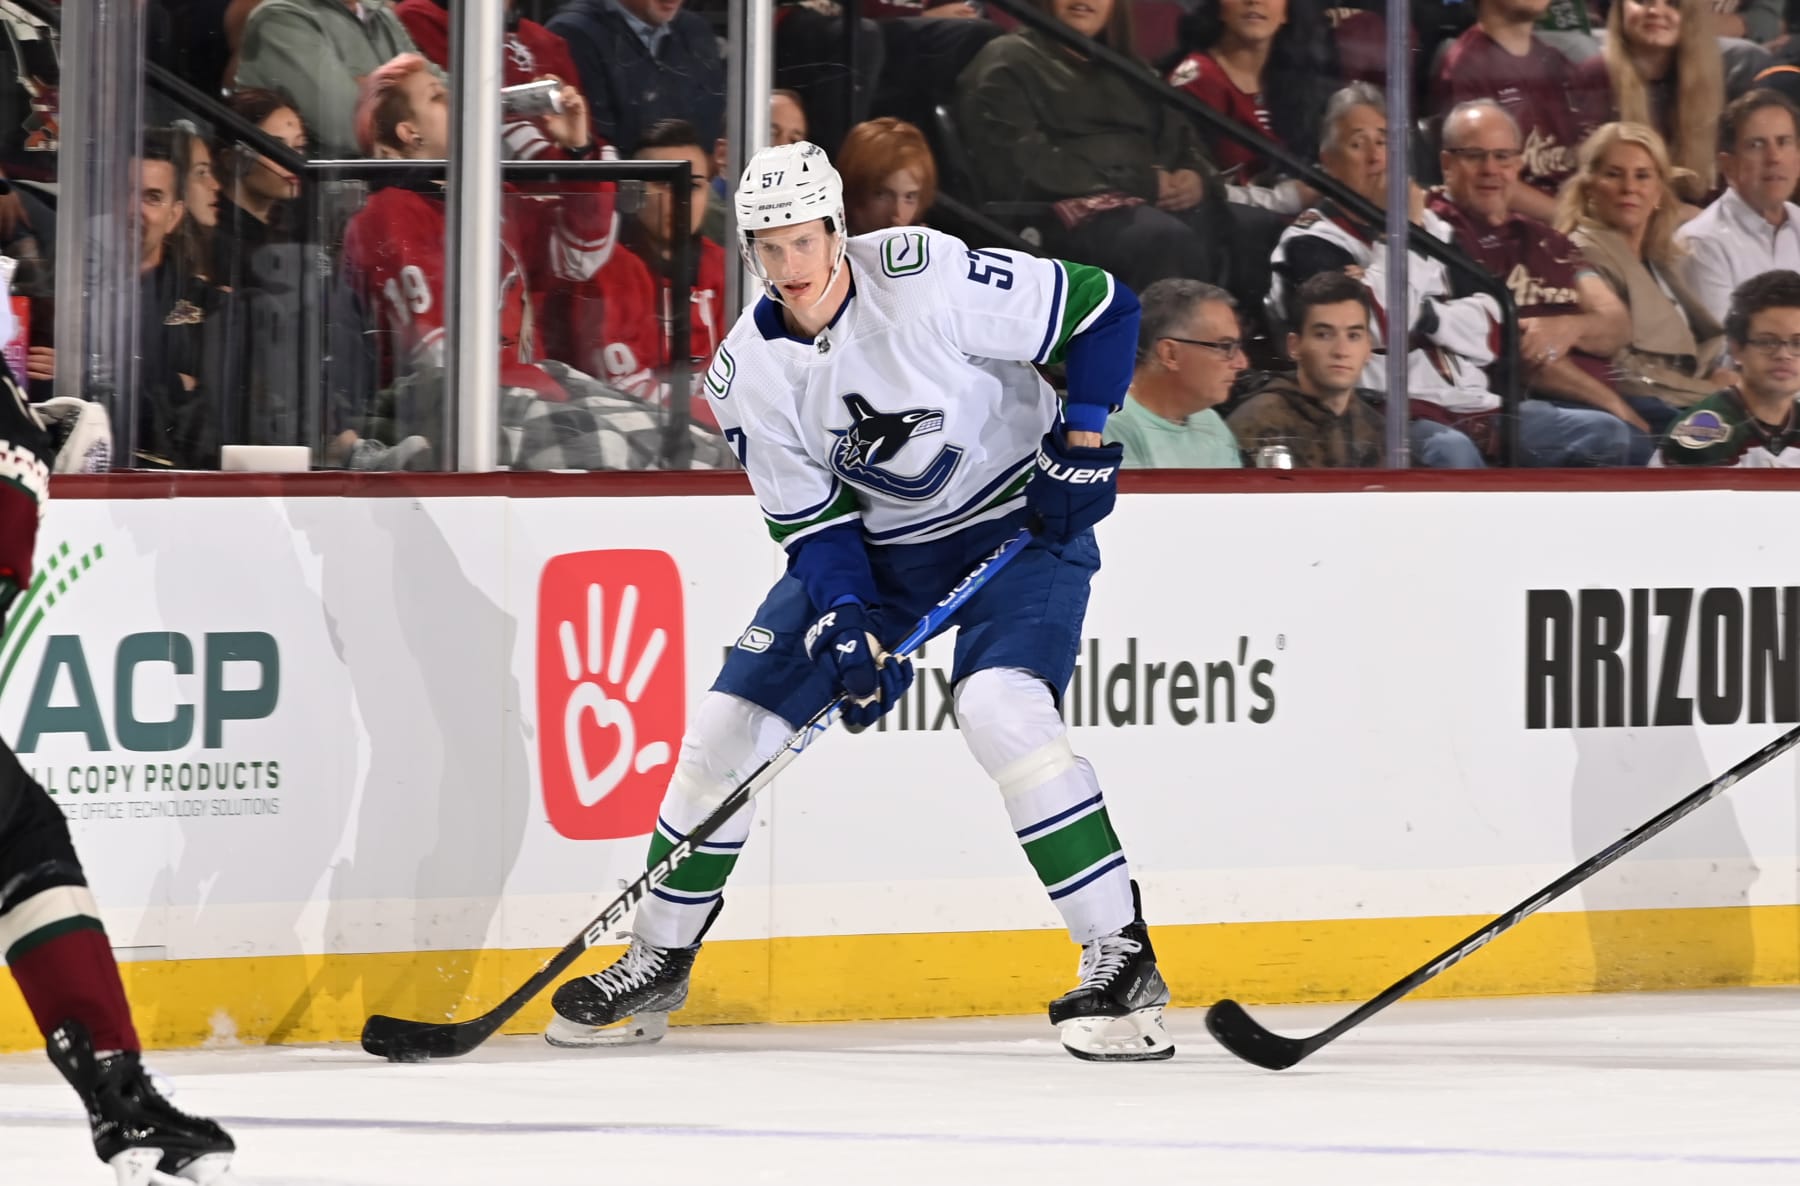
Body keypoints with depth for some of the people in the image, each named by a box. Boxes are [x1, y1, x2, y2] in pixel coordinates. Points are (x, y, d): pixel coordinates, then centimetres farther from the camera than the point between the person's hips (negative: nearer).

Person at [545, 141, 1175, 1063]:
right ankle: (656, 965, 18)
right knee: (728, 724, 0)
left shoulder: (925, 277, -25)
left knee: (1001, 708, -30)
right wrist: (846, 627, -22)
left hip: (1018, 519, -5)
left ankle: (1122, 961, -21)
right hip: (871, 544, 5)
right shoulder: (748, 372, -11)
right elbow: (810, 524, -6)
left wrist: (1080, 441, -17)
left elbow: (1101, 308, -15)